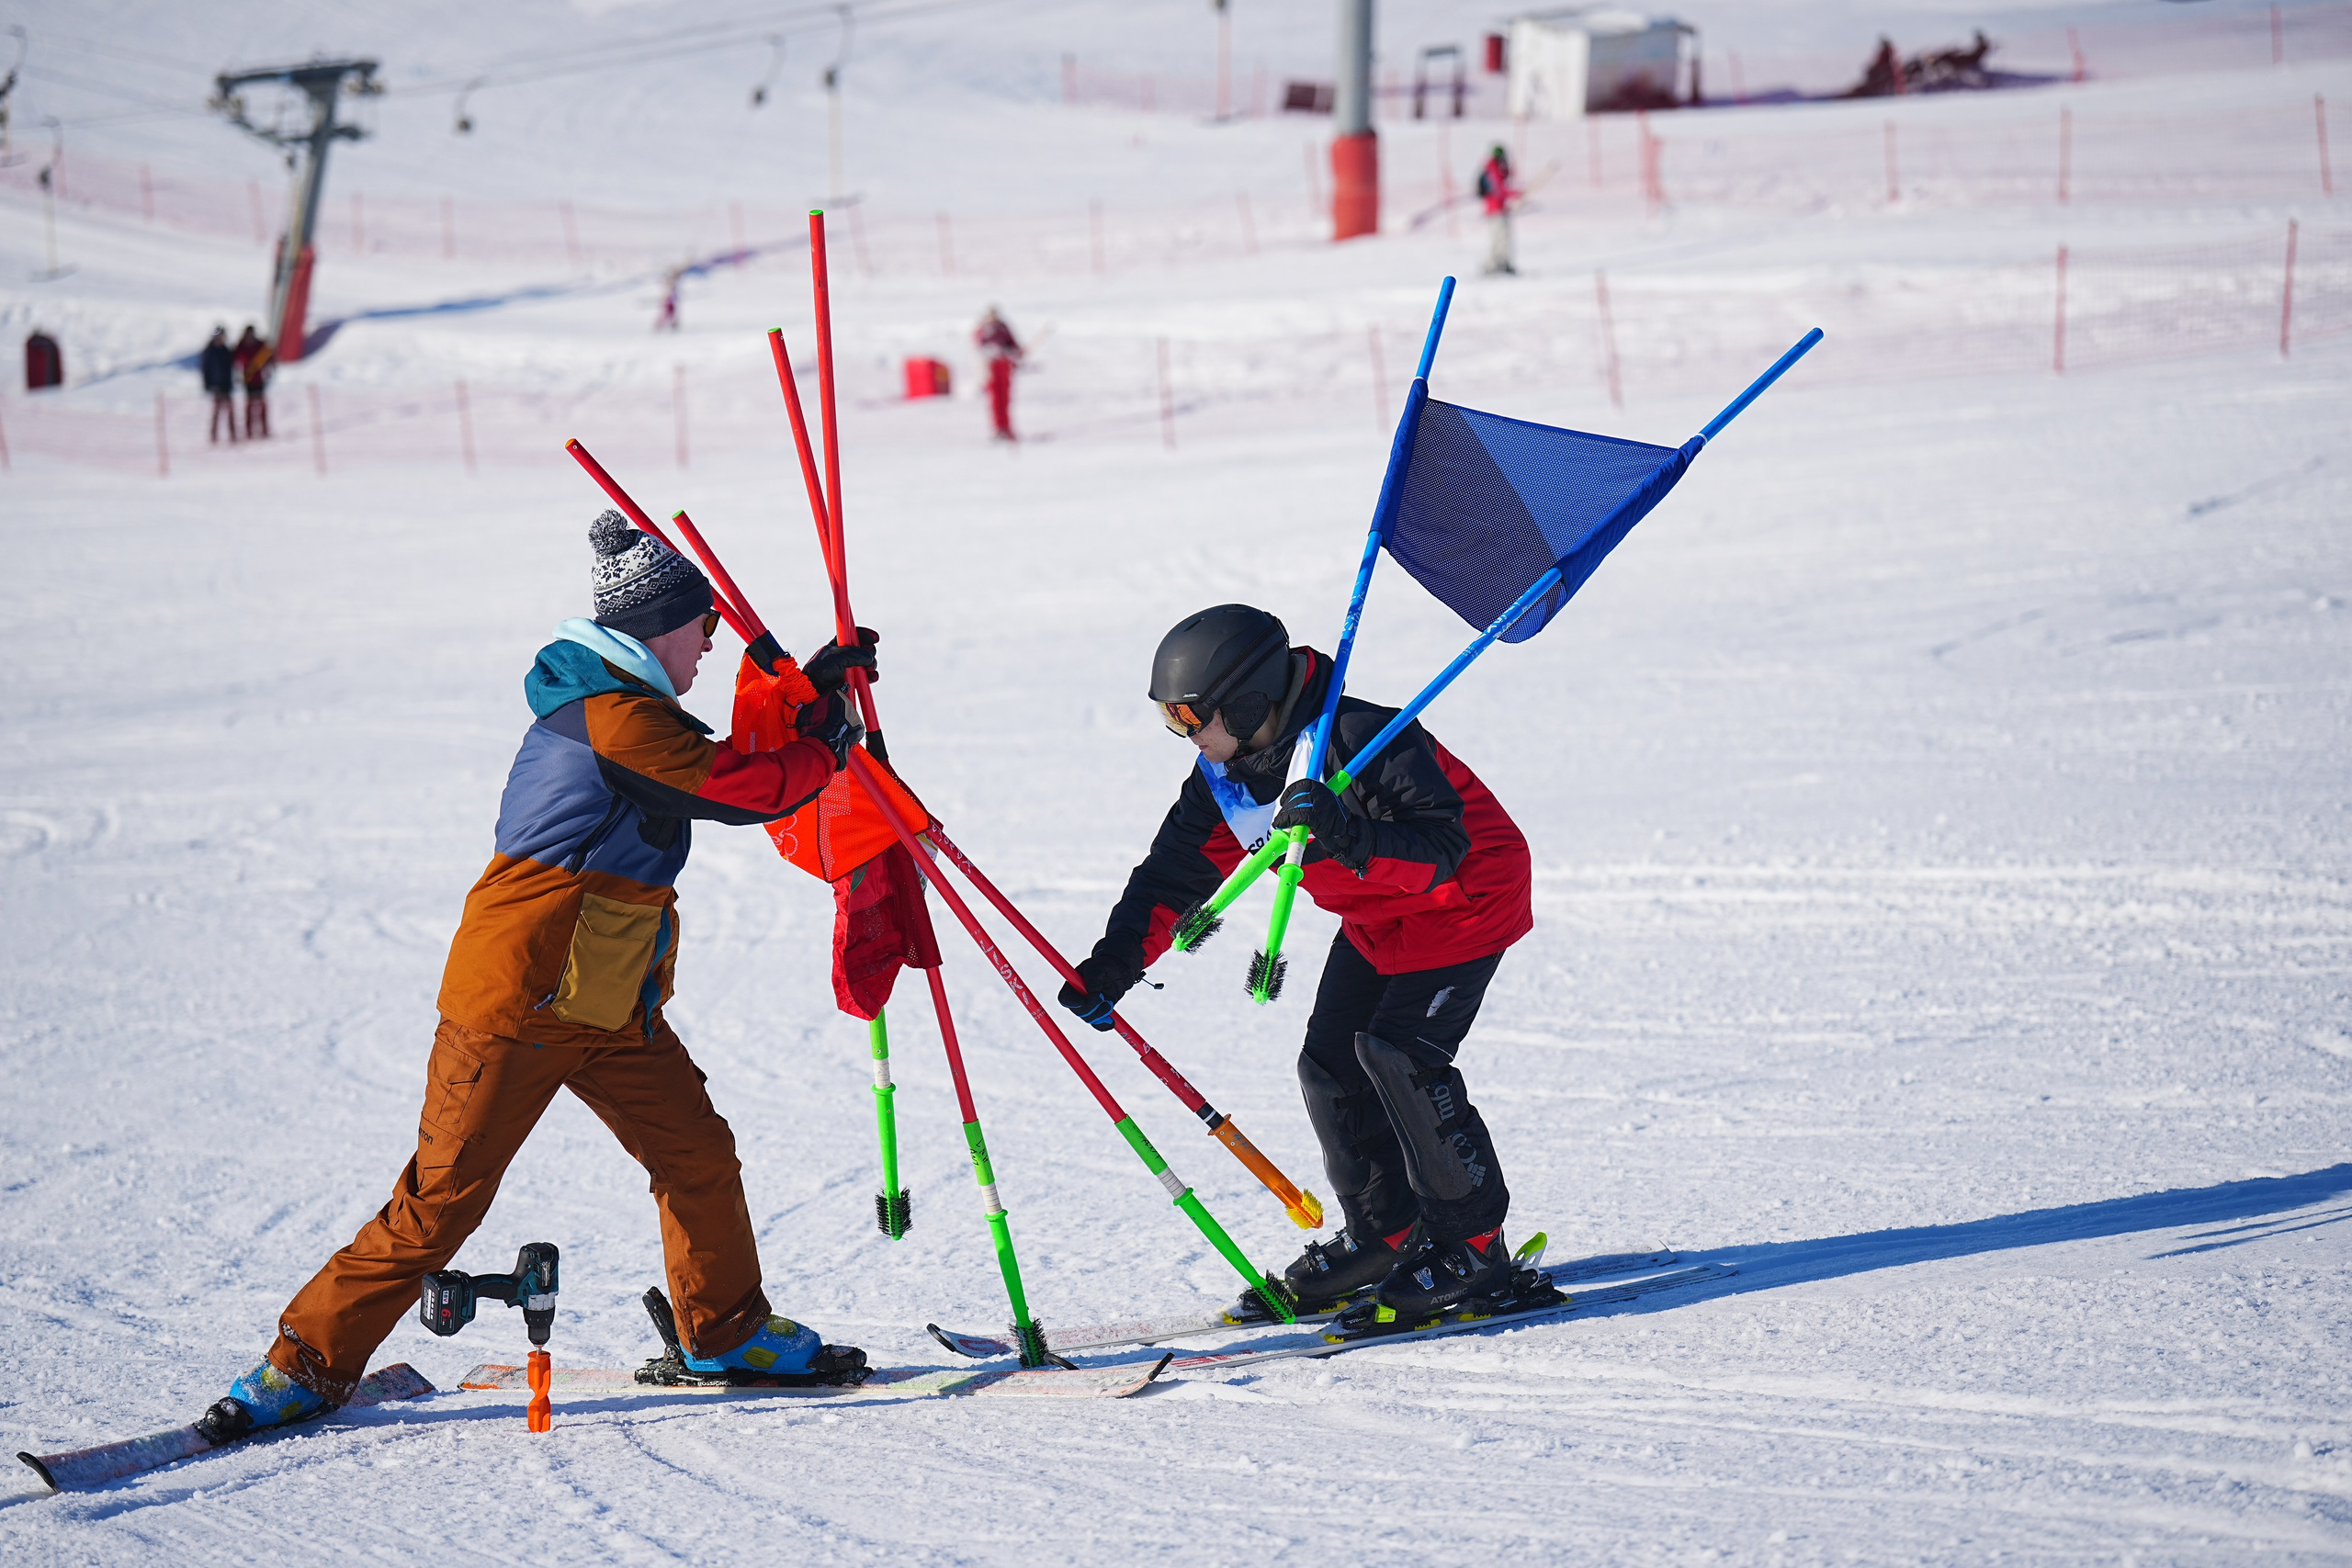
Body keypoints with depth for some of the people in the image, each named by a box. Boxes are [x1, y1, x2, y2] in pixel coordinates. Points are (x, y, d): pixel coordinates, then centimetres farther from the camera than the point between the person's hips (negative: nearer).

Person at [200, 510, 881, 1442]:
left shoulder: (615, 702, 13)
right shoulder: (616, 718, -19)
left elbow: (726, 758, 26)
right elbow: (747, 787, -19)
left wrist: (811, 685, 20)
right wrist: (826, 745, -2)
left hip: (611, 1007, 10)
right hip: (516, 1003, -10)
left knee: (697, 1155, 8)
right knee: (442, 1199, -6)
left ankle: (726, 1331, 25)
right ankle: (309, 1361, 3)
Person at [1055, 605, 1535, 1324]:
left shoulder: (1361, 741, -32)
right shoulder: (1224, 775, -6)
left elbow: (1440, 847, -37)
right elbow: (1174, 872, 0)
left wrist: (1349, 837, -52)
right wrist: (1112, 966, -9)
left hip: (1464, 898, -9)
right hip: (1376, 918, 9)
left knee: (1399, 1055, -18)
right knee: (1331, 1062, 4)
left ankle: (1473, 1245, -6)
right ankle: (1385, 1233, 19)